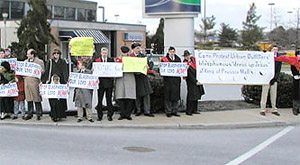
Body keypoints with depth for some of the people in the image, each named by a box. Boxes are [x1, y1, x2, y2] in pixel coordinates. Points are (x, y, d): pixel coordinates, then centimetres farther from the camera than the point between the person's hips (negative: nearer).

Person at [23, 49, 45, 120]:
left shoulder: (39, 61, 1)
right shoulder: (26, 61, 19)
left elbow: (42, 71, -1)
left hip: (34, 80, -5)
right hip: (26, 80, 5)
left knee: (36, 98, -4)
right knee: (28, 98, 7)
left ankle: (39, 114, 3)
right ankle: (30, 114, 14)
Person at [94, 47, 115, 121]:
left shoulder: (111, 60, 8)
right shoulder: (97, 60, 7)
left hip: (109, 81, 0)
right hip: (101, 81, 0)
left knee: (109, 99, 4)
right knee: (99, 99, 2)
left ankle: (110, 115, 11)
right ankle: (99, 116, 10)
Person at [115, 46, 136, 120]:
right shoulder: (117, 59, 14)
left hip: (129, 79, -1)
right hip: (120, 79, 1)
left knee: (130, 98, -5)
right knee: (121, 98, -2)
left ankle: (128, 114, 4)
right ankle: (122, 114, 7)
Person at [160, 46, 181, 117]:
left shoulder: (178, 59, 14)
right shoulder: (164, 59, 4)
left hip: (176, 80, 3)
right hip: (167, 80, -3)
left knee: (176, 96, 5)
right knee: (168, 96, -3)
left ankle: (175, 111, 14)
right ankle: (168, 111, 4)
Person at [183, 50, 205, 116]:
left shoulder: (192, 59, 6)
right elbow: (190, 75, -18)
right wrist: (196, 82, -19)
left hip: (197, 80, 8)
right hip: (191, 81, -8)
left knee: (196, 95, 13)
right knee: (191, 95, -6)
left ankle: (194, 110, 22)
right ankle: (188, 111, 1)